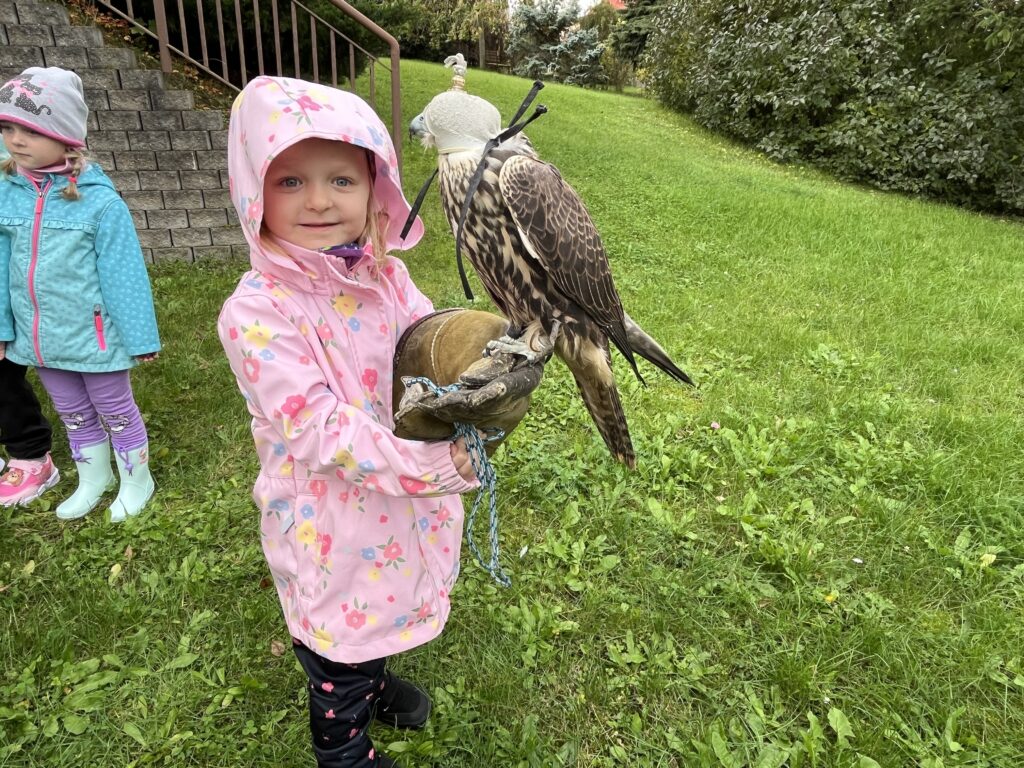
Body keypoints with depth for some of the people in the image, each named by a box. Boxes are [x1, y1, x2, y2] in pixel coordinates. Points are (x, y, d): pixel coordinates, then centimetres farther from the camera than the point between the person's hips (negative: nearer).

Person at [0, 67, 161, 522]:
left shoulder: (98, 201, -17)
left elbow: (124, 274, -15)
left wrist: (140, 337, -12)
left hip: (94, 335, -5)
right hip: (40, 338, 6)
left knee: (116, 411, 13)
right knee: (73, 414, 22)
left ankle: (136, 480, 34)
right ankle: (92, 477, 43)